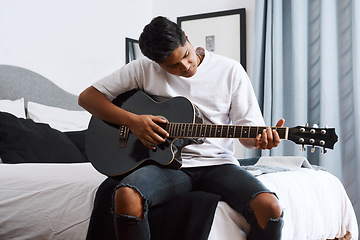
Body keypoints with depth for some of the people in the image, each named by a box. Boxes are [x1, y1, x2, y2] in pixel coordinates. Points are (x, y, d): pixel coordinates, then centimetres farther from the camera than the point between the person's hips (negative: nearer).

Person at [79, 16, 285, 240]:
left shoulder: (230, 70, 4)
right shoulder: (145, 68, 3)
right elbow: (87, 96, 4)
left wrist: (260, 139, -20)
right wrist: (132, 121, -11)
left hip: (217, 163, 1)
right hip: (167, 163, 0)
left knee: (269, 207, -27)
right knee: (126, 196, -33)